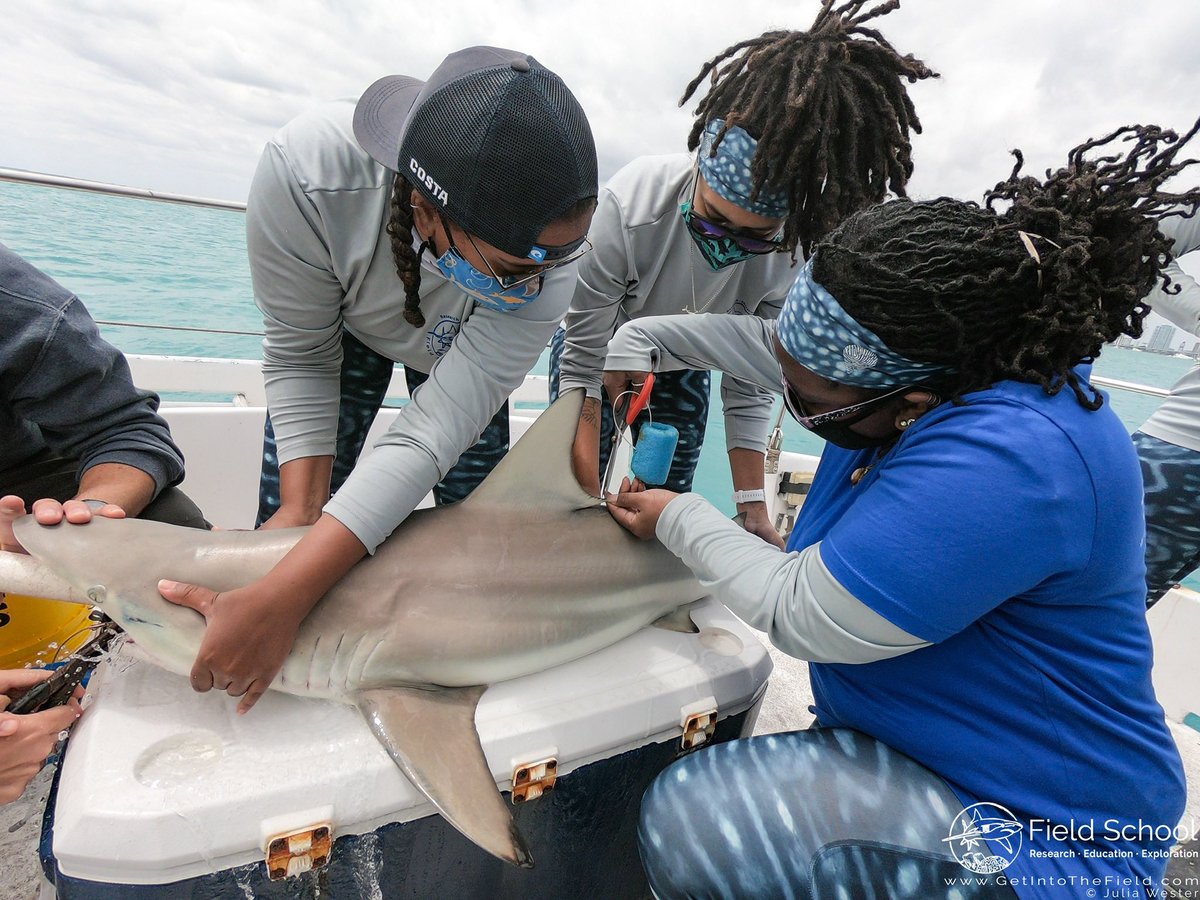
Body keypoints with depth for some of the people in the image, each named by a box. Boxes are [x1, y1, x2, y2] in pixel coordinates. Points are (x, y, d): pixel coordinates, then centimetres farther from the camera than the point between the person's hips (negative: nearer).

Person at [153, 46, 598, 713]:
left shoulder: (548, 251, -41)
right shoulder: (304, 173, -41)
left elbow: (436, 432, -42)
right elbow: (300, 357, -24)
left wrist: (279, 602, -45)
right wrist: (302, 506, -33)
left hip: (458, 349, 1)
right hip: (348, 325, 0)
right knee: (288, 515, -10)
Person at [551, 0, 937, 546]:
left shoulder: (795, 255, -28)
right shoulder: (628, 207, -36)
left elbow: (748, 389, -17)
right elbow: (583, 366, -28)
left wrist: (752, 508, -19)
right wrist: (588, 503, -27)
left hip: (683, 372, 2)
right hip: (599, 354, -2)